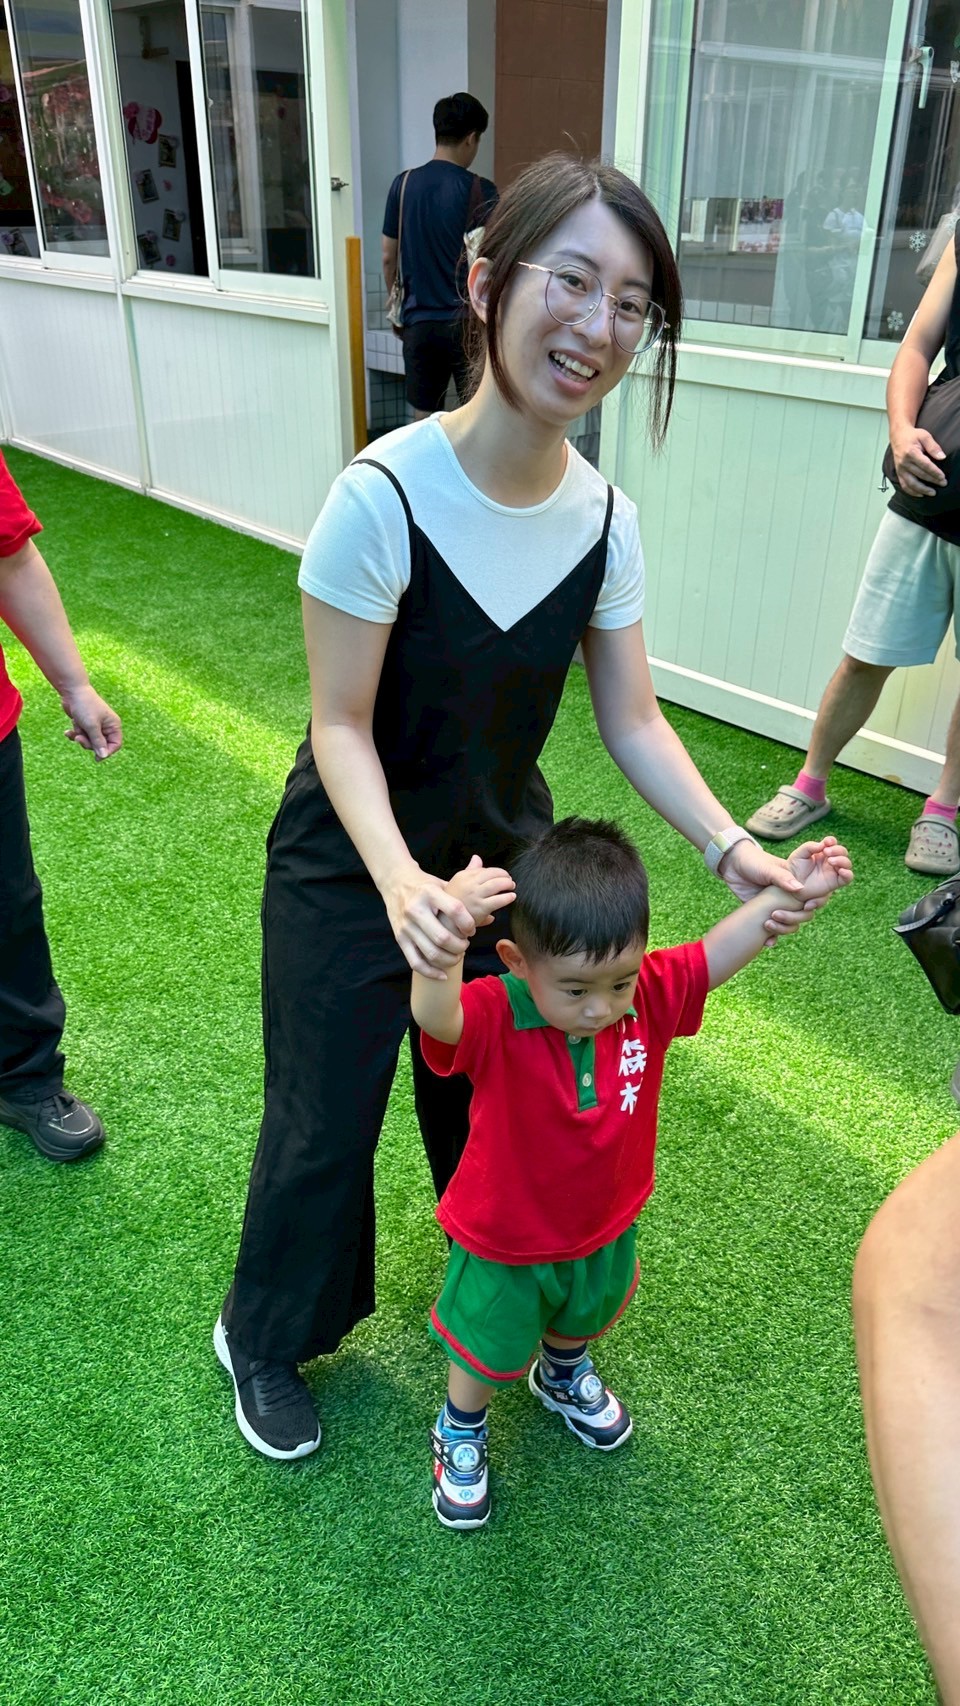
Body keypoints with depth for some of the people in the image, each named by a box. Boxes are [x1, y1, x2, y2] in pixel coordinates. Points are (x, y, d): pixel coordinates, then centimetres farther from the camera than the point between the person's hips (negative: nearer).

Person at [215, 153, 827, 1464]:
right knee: (325, 1124, 12)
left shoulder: (607, 520, -11)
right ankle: (266, 1338, 44)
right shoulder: (384, 496, -26)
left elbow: (633, 722, -5)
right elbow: (341, 729, -21)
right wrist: (400, 879, -37)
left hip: (504, 858, 5)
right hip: (352, 869, -4)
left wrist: (726, 843, -19)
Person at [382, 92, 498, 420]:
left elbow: (389, 258, 6)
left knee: (423, 419, 10)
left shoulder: (403, 184, 2)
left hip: (419, 322, 4)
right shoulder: (480, 190, -8)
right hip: (468, 322, -3)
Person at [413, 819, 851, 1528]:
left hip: (603, 1230, 5)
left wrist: (790, 890, -14)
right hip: (505, 1248, -4)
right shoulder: (494, 1020, -36)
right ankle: (461, 1432, 55)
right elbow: (433, 1014, -56)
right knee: (486, 1354, 21)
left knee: (587, 1318, 35)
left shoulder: (651, 996, -22)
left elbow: (716, 951, -8)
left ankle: (564, 1376, 69)